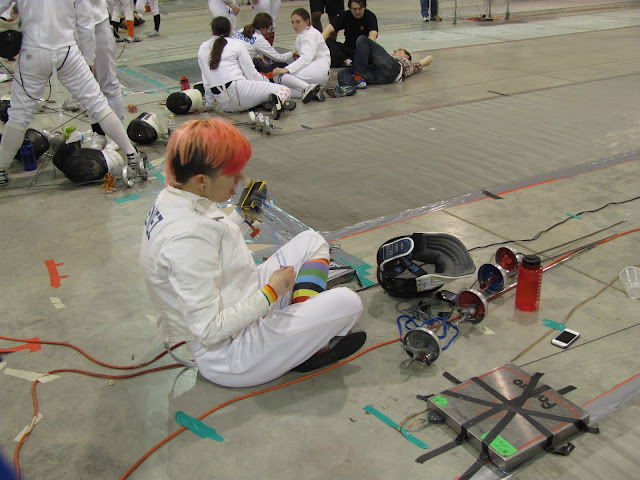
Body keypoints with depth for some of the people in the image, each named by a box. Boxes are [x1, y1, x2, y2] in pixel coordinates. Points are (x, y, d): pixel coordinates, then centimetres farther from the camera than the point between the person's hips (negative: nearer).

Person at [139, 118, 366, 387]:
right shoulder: (186, 237, -32)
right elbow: (210, 330, -30)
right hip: (228, 358, -10)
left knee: (311, 241, 15)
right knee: (347, 303, -16)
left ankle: (305, 327, 3)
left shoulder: (172, 198, -2)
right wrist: (271, 292, -21)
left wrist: (241, 215, 4)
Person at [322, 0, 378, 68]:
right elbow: (329, 28, -11)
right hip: (348, 48, 3)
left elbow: (373, 34, -26)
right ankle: (345, 61, -37)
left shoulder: (370, 17, -9)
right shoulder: (346, 16, -1)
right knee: (327, 41, -22)